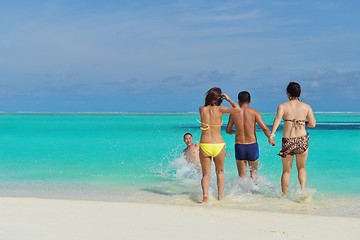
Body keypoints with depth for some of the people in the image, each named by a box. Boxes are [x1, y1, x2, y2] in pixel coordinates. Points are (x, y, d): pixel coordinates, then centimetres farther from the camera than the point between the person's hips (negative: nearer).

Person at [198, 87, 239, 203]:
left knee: (206, 173, 8)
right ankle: (220, 196, 19)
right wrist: (228, 99, 10)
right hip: (218, 145, -1)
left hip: (204, 145, 1)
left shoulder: (202, 109, 3)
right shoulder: (219, 109, -5)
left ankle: (205, 194, -17)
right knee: (220, 172, 21)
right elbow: (237, 109, -1)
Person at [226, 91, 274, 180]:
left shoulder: (234, 113, 0)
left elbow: (228, 130, 9)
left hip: (239, 146, 1)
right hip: (252, 145, -1)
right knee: (253, 171, 19)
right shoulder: (254, 112, -5)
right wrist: (270, 139, 3)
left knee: (242, 175, 10)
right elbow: (264, 128, -13)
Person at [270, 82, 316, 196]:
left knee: (286, 171, 13)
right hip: (302, 140, 1)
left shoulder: (283, 106, -1)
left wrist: (272, 134, -29)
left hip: (287, 141, -1)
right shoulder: (306, 107, 4)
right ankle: (303, 190, 0)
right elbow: (313, 124, 1)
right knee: (301, 168, 19)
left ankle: (284, 195, 15)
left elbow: (278, 117, -20)